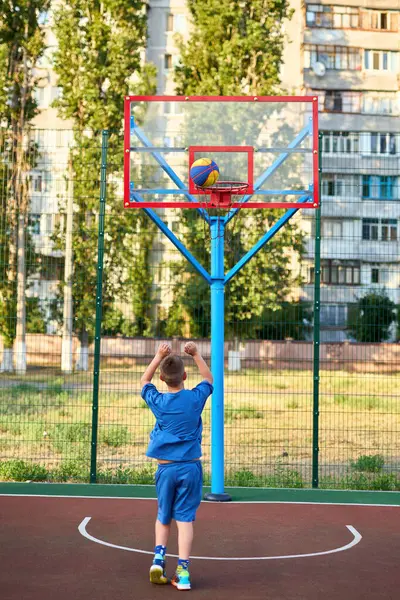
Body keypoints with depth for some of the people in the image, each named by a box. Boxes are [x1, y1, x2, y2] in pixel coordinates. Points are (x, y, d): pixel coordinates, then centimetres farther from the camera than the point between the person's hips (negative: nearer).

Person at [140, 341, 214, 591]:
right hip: (191, 467, -1)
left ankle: (159, 557, 5)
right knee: (185, 518, 1)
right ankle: (183, 571, -1)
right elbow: (209, 378, 16)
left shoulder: (158, 401, -4)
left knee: (163, 516, 19)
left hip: (166, 467, 1)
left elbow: (144, 381, 19)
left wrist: (159, 356, 18)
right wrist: (196, 354, 17)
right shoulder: (195, 398, -6)